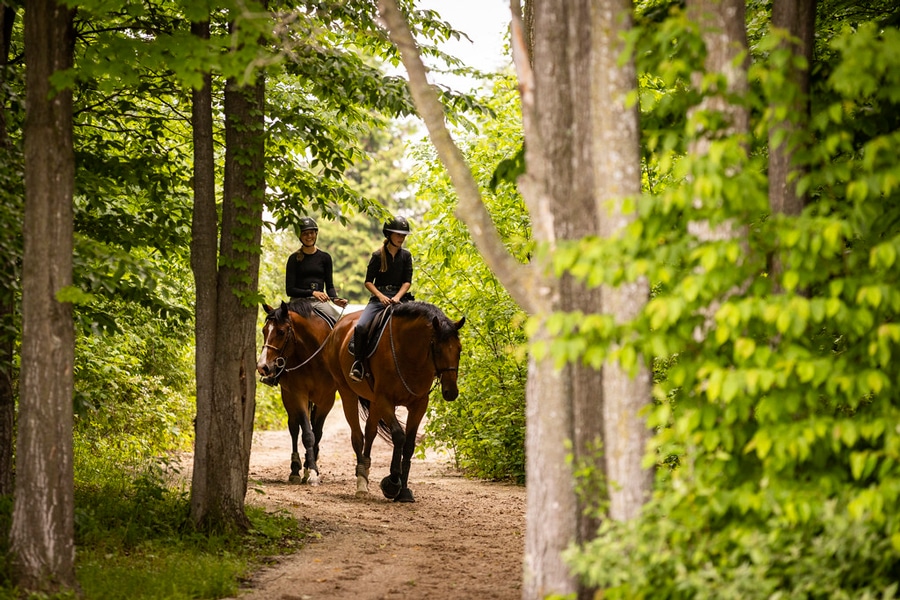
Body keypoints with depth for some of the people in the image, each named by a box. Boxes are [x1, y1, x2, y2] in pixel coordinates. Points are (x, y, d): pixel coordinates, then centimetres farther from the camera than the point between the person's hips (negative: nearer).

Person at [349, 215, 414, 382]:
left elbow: (407, 281, 4)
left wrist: (397, 297, -13)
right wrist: (381, 296, -14)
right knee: (361, 326, -26)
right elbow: (368, 282, 2)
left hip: (399, 298, 1)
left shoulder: (406, 256, 11)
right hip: (379, 298, -1)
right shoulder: (378, 256, 4)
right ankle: (359, 362, -14)